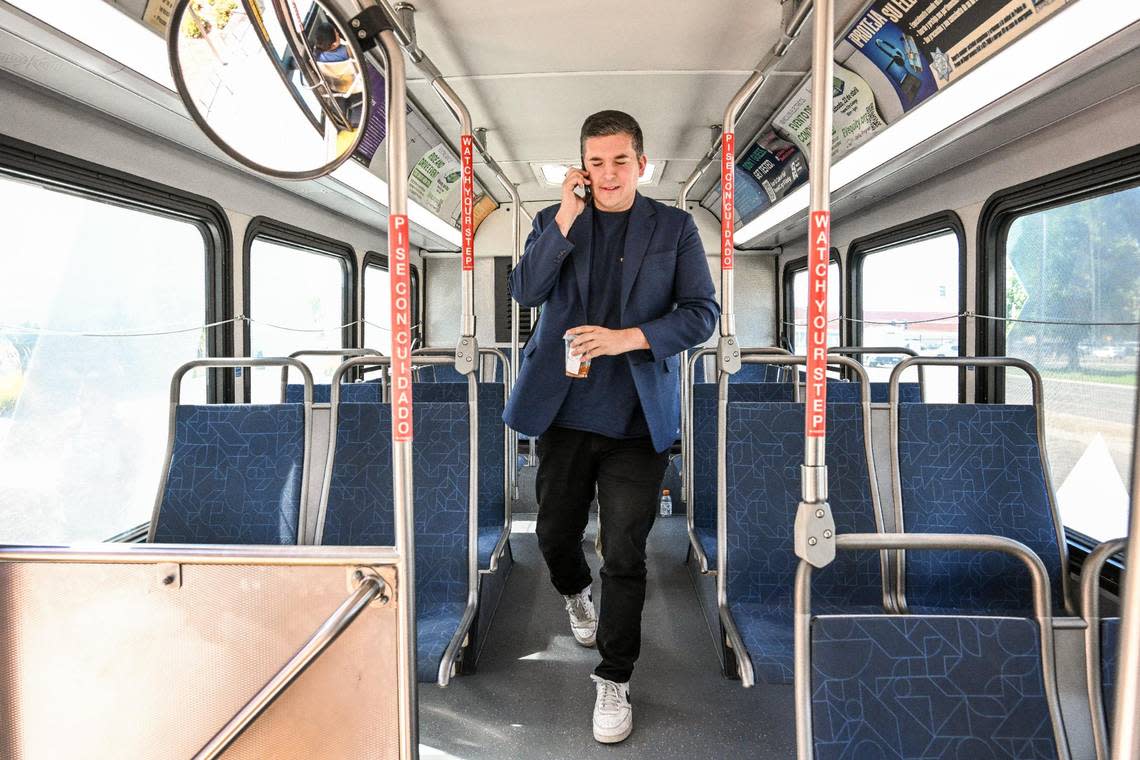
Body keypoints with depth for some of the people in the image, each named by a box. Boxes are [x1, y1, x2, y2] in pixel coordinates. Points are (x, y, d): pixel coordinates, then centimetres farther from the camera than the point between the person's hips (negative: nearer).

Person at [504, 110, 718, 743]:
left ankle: (614, 680, 18)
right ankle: (577, 595, 51)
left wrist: (627, 338, -16)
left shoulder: (675, 227, 3)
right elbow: (526, 292, -6)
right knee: (556, 533, 16)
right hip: (565, 408, 2)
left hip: (638, 416, -2)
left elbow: (702, 313, -3)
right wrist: (566, 217, -13)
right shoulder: (554, 220, 8)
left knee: (625, 554, -1)